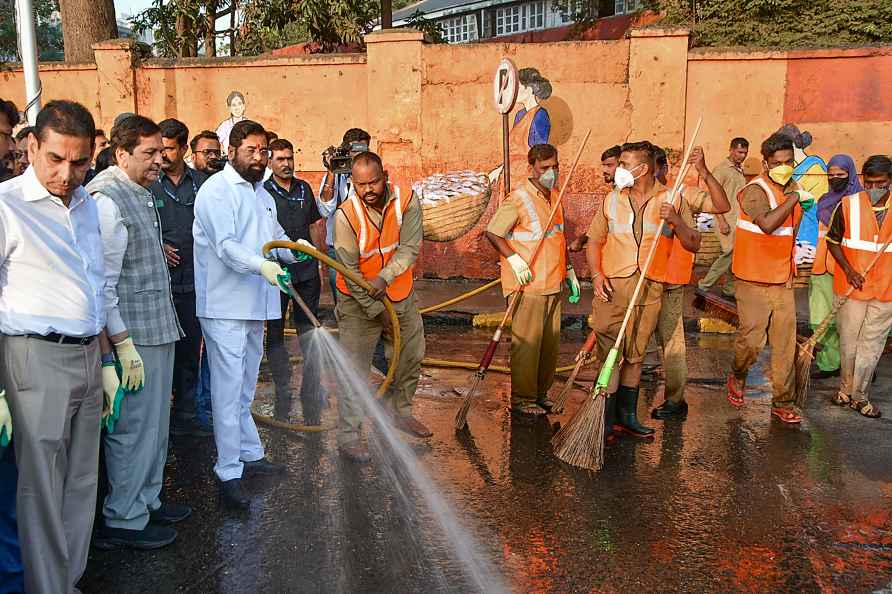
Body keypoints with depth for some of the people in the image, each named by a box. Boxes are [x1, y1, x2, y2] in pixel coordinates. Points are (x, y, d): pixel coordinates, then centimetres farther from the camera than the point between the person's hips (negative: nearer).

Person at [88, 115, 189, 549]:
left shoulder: (143, 196, 13)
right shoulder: (106, 200, -16)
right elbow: (103, 283, -20)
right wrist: (123, 345, -20)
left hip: (158, 328, 10)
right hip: (134, 335, -9)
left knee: (156, 423, 18)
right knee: (133, 427, 1)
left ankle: (148, 501, 33)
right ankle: (123, 520, 15)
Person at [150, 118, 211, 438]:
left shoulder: (202, 183, 6)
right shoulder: (147, 183, -1)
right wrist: (157, 246, -10)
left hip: (192, 280, 3)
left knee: (189, 350, 12)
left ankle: (185, 414, 25)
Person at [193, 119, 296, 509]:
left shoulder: (262, 195, 18)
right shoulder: (217, 191, -11)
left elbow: (275, 237, 19)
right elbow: (225, 245, -22)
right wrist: (262, 265, -38)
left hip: (254, 305, 9)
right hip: (225, 306, -9)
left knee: (245, 388, 19)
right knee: (228, 389, -7)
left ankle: (250, 455, 31)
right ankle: (229, 473, -1)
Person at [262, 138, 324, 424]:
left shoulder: (304, 189, 10)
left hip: (306, 272, 4)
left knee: (309, 332, 6)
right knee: (275, 333, 7)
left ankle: (311, 399, 14)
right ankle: (282, 393, 18)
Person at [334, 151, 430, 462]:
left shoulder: (407, 202, -13)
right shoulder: (346, 214, -20)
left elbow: (410, 248, -17)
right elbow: (349, 270, -17)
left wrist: (384, 277, -34)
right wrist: (377, 311, -16)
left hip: (401, 294, 4)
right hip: (358, 300, -4)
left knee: (412, 356, 17)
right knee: (354, 367, -6)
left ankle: (399, 411, 39)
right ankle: (348, 436, 3)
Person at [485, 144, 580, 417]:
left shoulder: (554, 196, 15)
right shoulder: (519, 198, -11)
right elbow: (492, 232, -12)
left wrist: (569, 271, 22)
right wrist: (513, 258, -21)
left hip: (553, 284, 8)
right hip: (528, 285, -8)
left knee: (551, 342, 13)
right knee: (527, 343, -3)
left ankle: (541, 393, 27)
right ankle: (522, 400, 8)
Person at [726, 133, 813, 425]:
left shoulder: (793, 189, 10)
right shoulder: (755, 191, -13)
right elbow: (767, 224, -32)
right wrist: (795, 198, -24)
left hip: (783, 280, 6)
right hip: (754, 280, -6)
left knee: (785, 343, 5)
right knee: (752, 338, -6)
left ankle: (783, 402, 15)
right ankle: (737, 377, 25)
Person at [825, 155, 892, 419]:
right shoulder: (848, 205, -8)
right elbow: (833, 241, 1)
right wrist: (848, 270, -11)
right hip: (851, 287, -1)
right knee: (848, 342, 10)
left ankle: (859, 395, 22)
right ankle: (846, 387, 29)